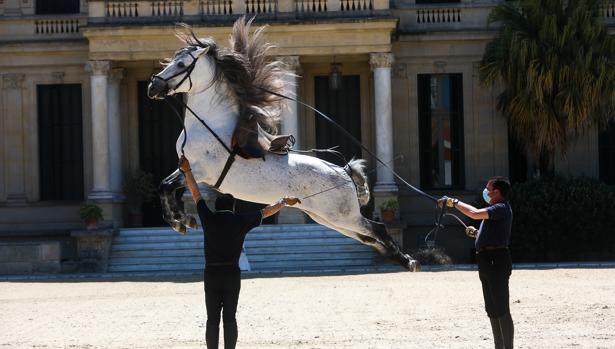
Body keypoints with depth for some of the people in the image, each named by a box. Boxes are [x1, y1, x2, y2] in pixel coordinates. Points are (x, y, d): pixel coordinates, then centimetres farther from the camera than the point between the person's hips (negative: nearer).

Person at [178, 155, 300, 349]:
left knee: (212, 319, 2)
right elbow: (267, 211, 15)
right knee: (229, 318, 4)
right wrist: (284, 202, 30)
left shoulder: (209, 219, 2)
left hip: (211, 273, 0)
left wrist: (187, 171, 21)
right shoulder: (240, 221, 3)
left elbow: (196, 194, 12)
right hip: (232, 274, 0)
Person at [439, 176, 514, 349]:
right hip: (487, 262, 11)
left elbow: (475, 213, -26)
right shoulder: (495, 210, 21)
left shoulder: (502, 208, -12)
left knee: (501, 310, -11)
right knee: (492, 310, 14)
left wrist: (454, 202, -15)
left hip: (496, 261, -11)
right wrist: (476, 233, 14)